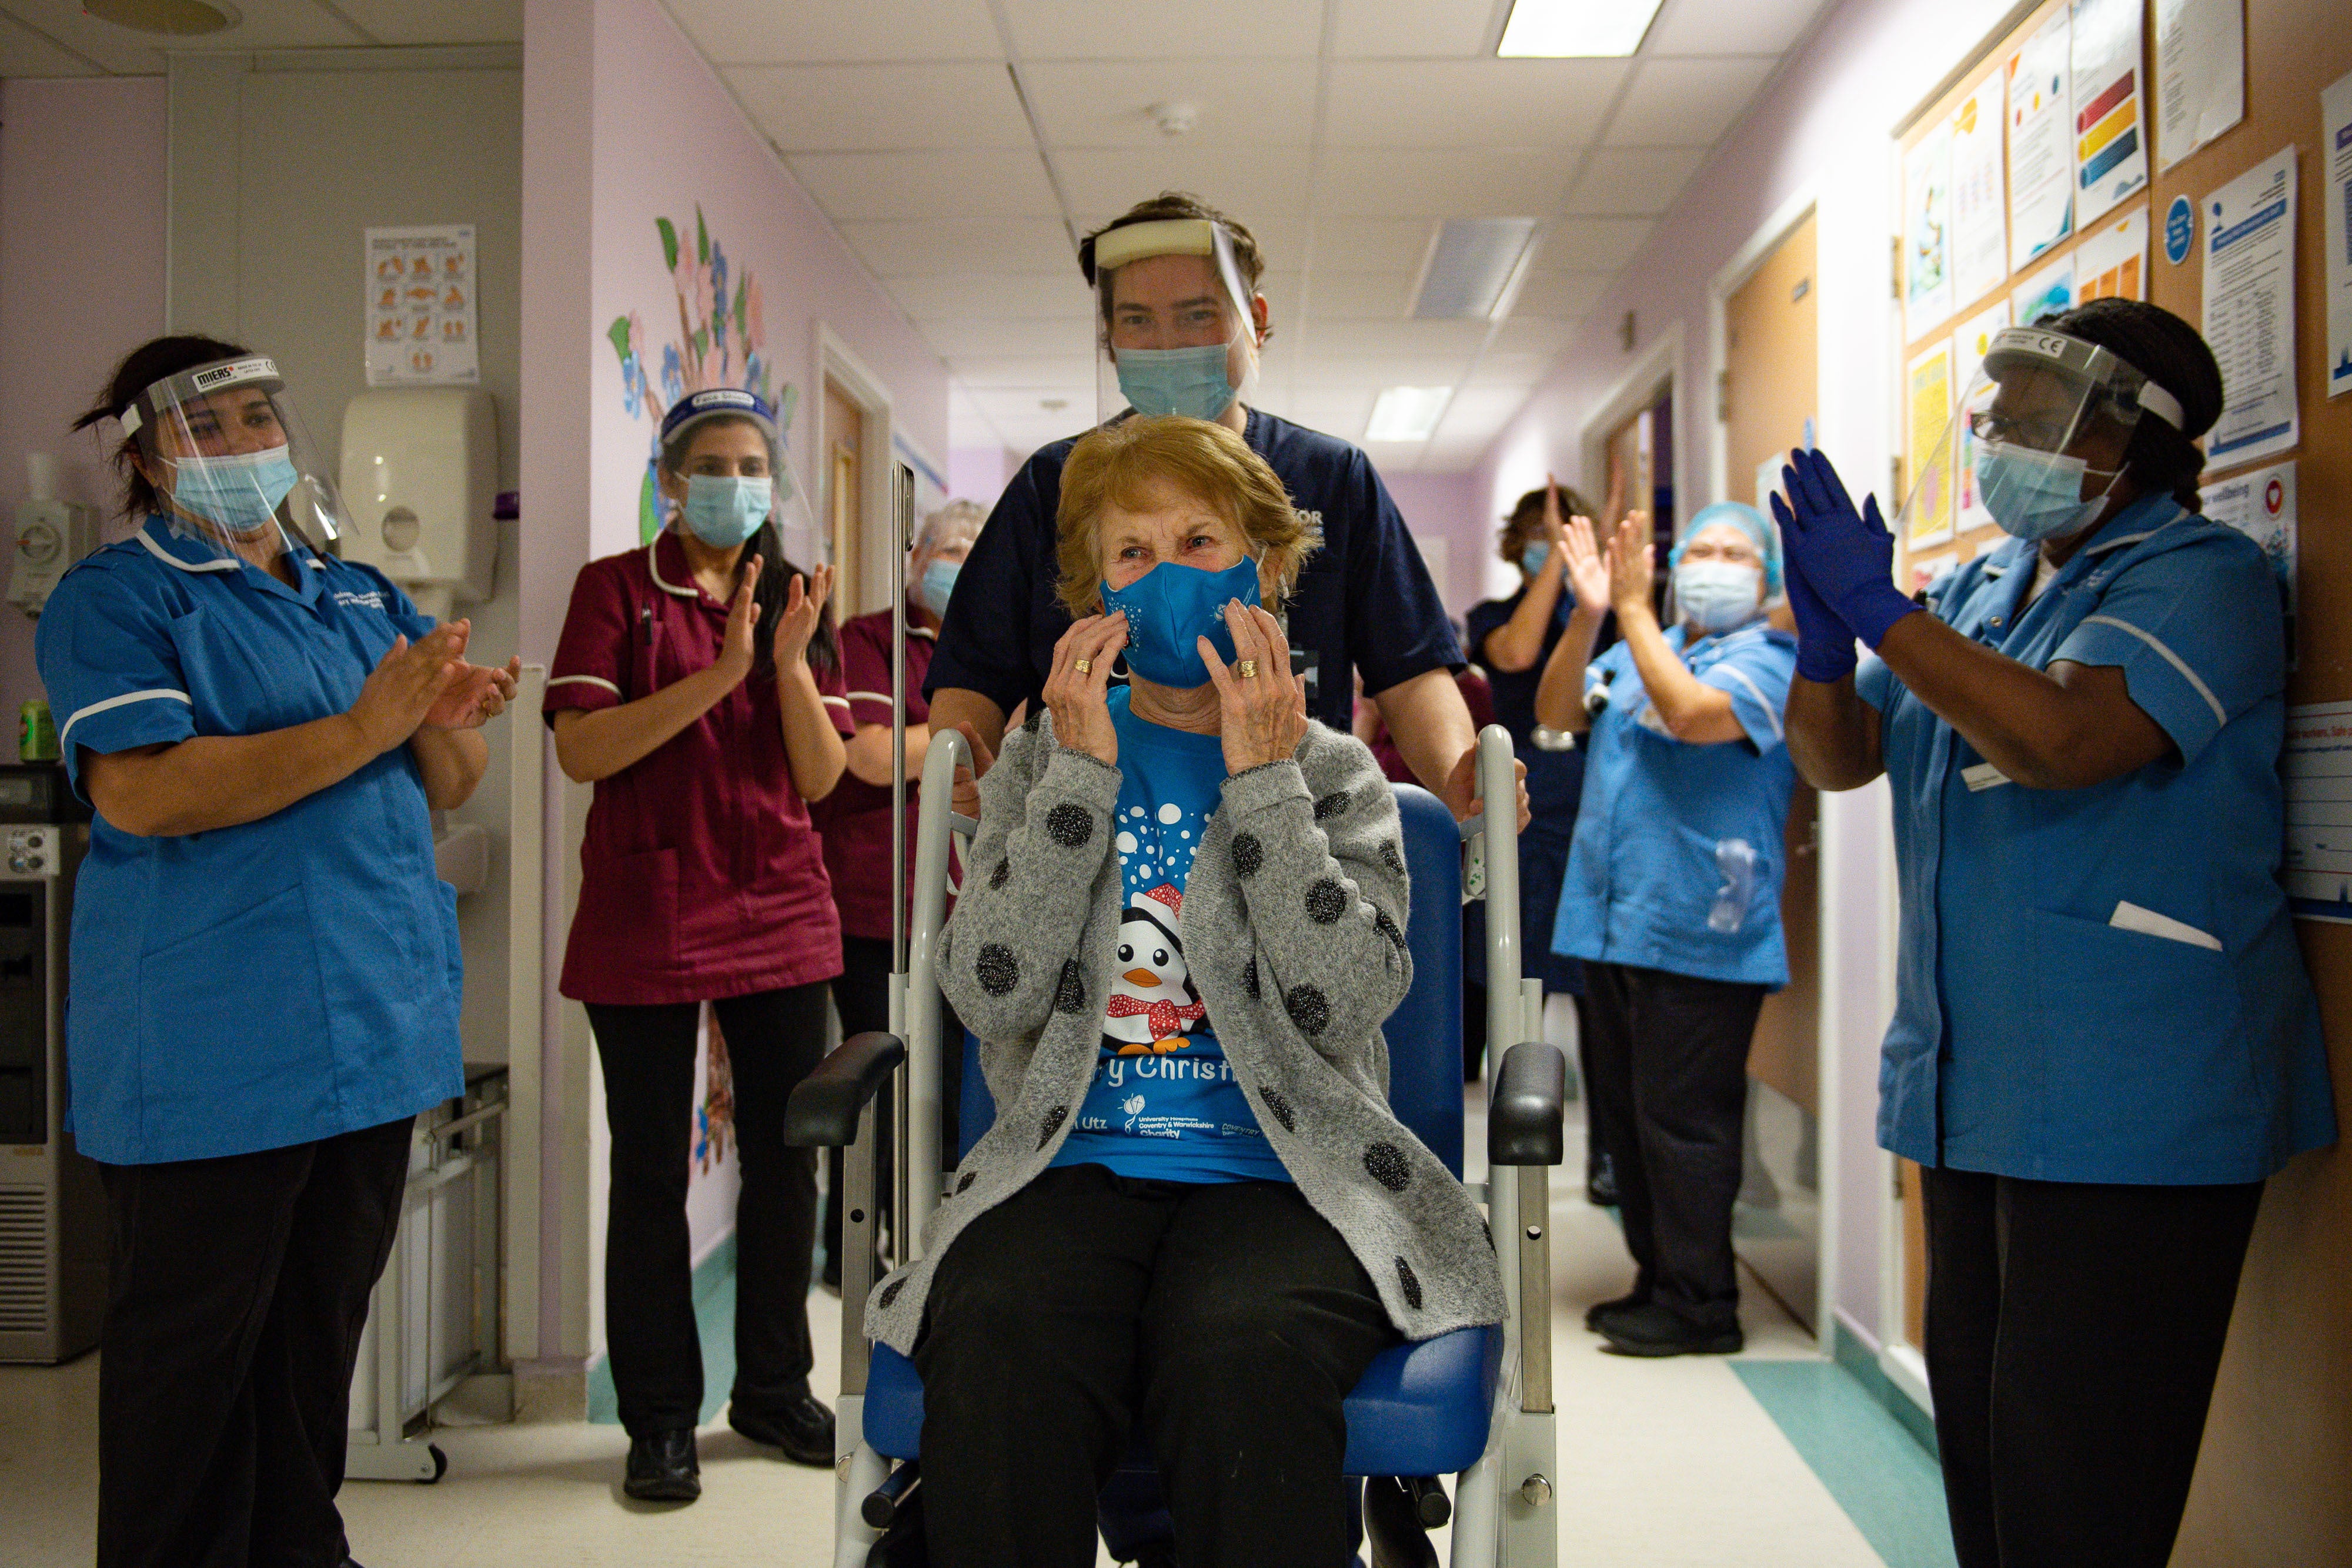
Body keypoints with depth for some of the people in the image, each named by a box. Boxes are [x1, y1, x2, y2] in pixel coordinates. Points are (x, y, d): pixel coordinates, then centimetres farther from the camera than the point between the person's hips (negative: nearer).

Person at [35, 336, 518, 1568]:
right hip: (211, 1047, -6)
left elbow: (447, 788, 14)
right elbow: (140, 792, -20)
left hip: (372, 1026, 7)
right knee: (190, 1348, 4)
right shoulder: (114, 600, -4)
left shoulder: (362, 598, 16)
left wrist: (443, 724, -11)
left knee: (322, 1322, 17)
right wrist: (361, 731, -23)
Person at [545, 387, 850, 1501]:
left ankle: (774, 1388, 26)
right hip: (647, 918, -4)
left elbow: (822, 776, 2)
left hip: (781, 912, 4)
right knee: (651, 1173, 3)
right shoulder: (616, 589, -1)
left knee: (786, 1159, 10)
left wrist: (792, 664, -14)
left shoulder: (795, 599, 9)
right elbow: (580, 750, -13)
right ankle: (660, 1418, 17)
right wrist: (718, 676, -21)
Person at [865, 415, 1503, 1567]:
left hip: (1276, 1173, 0)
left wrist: (1262, 778, -7)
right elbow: (990, 996, -2)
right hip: (1073, 1167, 1)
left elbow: (1347, 1005, -6)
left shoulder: (1333, 771, 12)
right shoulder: (1044, 757, 15)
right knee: (994, 1348, -33)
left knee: (1245, 1355, -35)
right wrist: (1083, 769, -4)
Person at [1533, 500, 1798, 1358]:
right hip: (1611, 923, 7)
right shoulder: (1636, 652, 17)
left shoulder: (1771, 659, -4)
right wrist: (1588, 614, -8)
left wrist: (1631, 607, -14)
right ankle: (1658, 1279, 27)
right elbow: (1555, 711, 4)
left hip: (1698, 932, -7)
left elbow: (1690, 713, -22)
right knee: (1625, 1115, 14)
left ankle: (1700, 1304, 8)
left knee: (1681, 1123, -4)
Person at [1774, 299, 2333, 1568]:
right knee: (1977, 1426, 18)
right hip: (1972, 1086, 8)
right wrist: (1824, 637, -7)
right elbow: (1837, 758, 12)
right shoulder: (1980, 589, 14)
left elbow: (2066, 737, -27)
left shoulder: (2200, 577, -10)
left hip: (2129, 1106, -8)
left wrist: (1879, 610, -23)